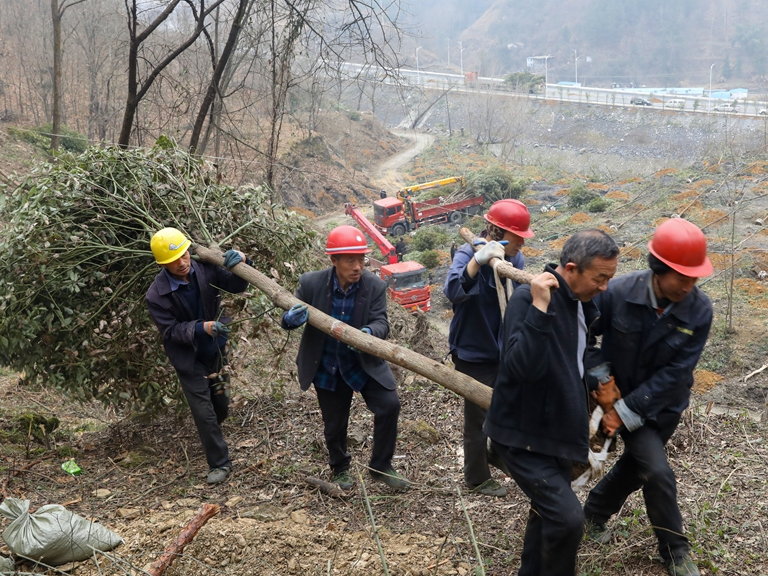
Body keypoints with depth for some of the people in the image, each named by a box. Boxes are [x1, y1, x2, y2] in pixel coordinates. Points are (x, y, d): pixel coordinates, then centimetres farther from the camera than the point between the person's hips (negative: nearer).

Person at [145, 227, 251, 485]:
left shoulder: (205, 269, -15)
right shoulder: (156, 295, -22)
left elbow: (237, 286, -9)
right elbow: (171, 330, -19)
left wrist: (242, 264, -32)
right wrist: (203, 328, -36)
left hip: (216, 352, 4)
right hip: (189, 360, -3)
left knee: (221, 407, 18)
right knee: (204, 412, -1)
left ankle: (210, 437, 49)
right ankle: (219, 463, 16)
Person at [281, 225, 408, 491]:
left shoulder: (375, 286, -17)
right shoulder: (311, 283, -17)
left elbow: (381, 322, -19)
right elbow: (287, 320, -9)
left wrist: (368, 333, -43)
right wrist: (292, 318, -35)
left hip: (364, 363, 0)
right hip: (326, 367, 0)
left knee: (389, 405, -15)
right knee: (334, 425, 12)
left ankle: (381, 467, 9)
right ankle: (340, 469, 43)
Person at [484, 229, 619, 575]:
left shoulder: (581, 301, 4)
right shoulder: (528, 297, -22)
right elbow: (523, 367, -35)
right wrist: (539, 307, -37)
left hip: (556, 431, 9)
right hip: (524, 436, -9)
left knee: (549, 512, 21)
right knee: (567, 519, -15)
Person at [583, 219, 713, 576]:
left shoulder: (700, 311, -21)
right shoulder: (619, 293, -26)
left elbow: (675, 373, -21)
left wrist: (628, 412, -24)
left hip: (664, 405, 3)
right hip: (620, 397, -3)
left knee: (636, 465, 20)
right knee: (658, 473, -10)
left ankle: (595, 512, 48)